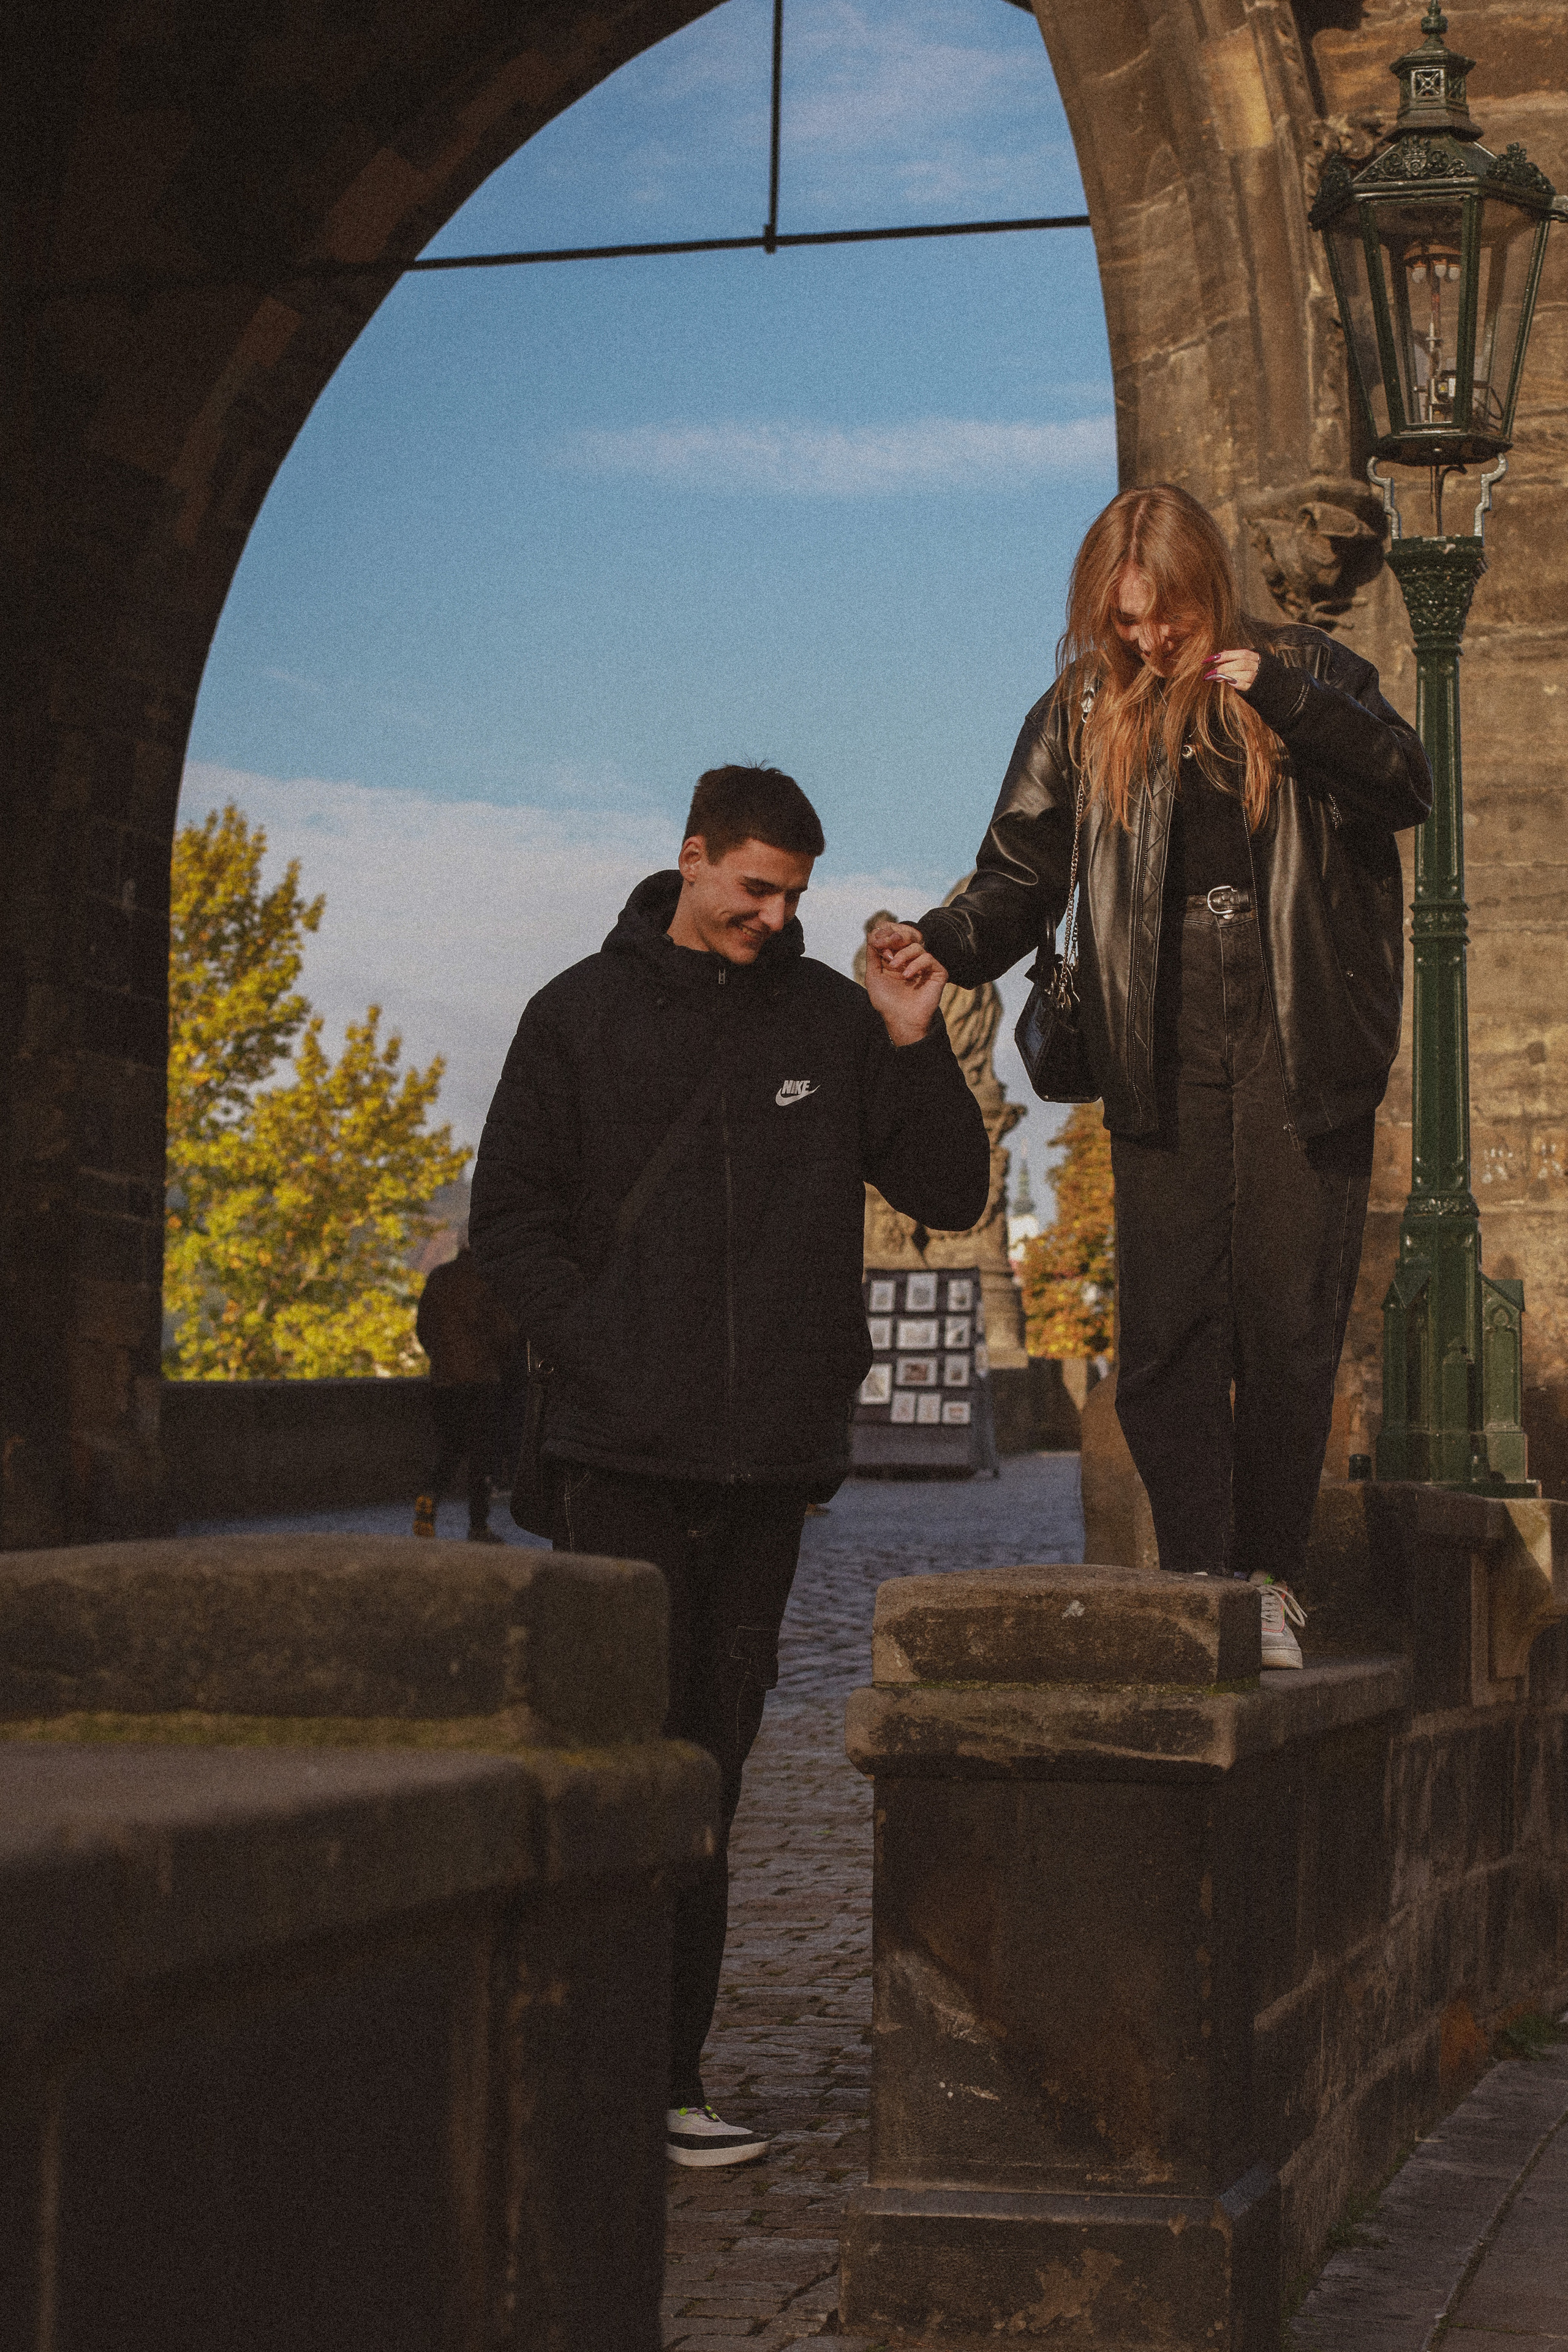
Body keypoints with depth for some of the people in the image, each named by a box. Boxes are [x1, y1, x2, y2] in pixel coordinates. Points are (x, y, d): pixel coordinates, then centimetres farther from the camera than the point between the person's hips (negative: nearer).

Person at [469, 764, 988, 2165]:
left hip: (774, 1461, 3)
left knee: (711, 1766, 6)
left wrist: (917, 1047, -6)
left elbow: (953, 1194, 7)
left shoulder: (832, 1020, 9)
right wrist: (597, 1351, -7)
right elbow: (511, 1214, 5)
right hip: (626, 1457, -2)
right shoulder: (584, 1016, 5)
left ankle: (668, 2074, 12)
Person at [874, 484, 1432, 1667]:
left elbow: (1407, 789, -6)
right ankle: (1197, 1578, 1)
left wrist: (1280, 697, -15)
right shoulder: (1082, 715, 8)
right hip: (1164, 1064, 1)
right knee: (1167, 1326, -6)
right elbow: (1024, 878, 6)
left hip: (1301, 1051, -1)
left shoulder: (1306, 672, 6)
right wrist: (946, 941, -14)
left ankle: (1272, 1581, 10)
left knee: (1293, 1320, 0)